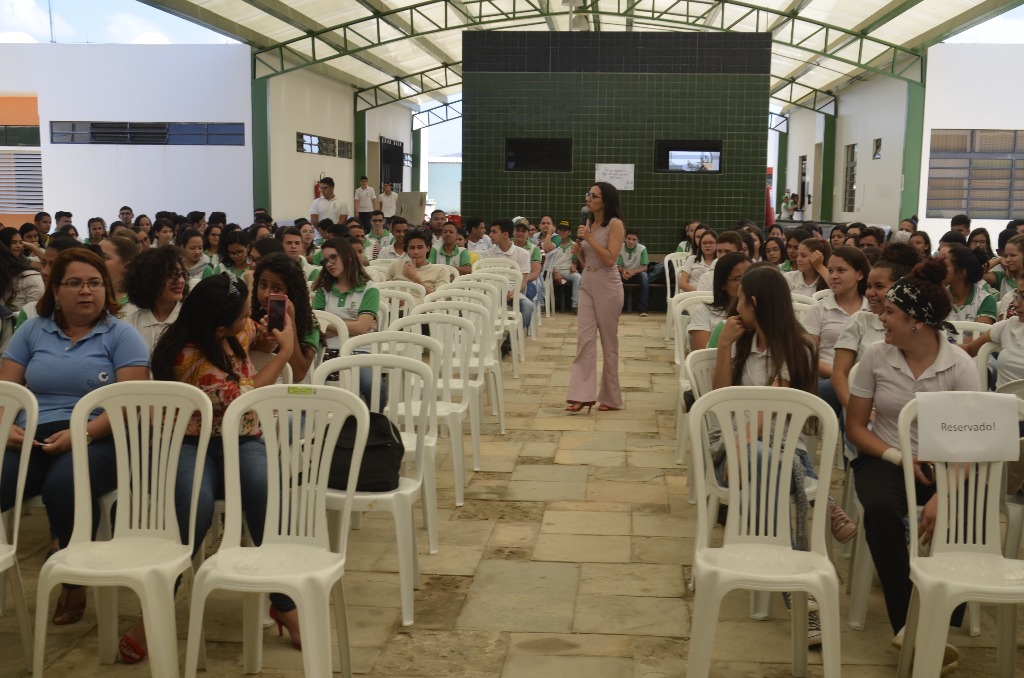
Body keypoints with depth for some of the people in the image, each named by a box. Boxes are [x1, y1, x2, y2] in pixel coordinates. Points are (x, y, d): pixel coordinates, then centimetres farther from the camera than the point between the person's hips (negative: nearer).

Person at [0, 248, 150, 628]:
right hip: (32, 439, 3)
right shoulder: (32, 331, 17)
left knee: (64, 484, -35)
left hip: (98, 440, -3)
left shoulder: (121, 335, 5)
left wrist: (81, 433, -20)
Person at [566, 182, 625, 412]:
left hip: (607, 286, -6)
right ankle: (582, 395, -5)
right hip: (587, 284, 6)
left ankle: (611, 397, 14)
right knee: (584, 338, -3)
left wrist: (590, 238, -16)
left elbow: (610, 259, -17)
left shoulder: (615, 224, -7)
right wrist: (578, 251, -1)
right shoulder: (589, 223, 12)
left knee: (609, 342, 4)